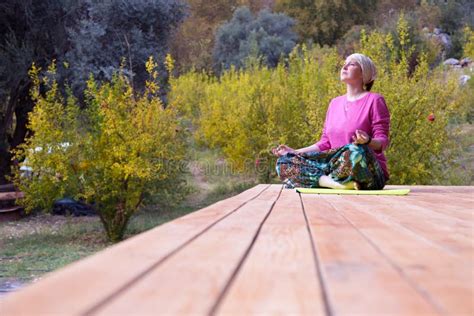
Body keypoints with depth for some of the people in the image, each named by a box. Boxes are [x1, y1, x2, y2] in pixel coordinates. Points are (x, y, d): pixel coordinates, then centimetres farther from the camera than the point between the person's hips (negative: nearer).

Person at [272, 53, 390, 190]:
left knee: (356, 151, -41)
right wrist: (294, 152, 11)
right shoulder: (335, 103, 19)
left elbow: (382, 142, -6)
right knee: (284, 163, -11)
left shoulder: (374, 100, 1)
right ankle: (337, 183, -29)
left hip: (368, 173, -6)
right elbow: (325, 144, 19)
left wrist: (368, 141, -28)